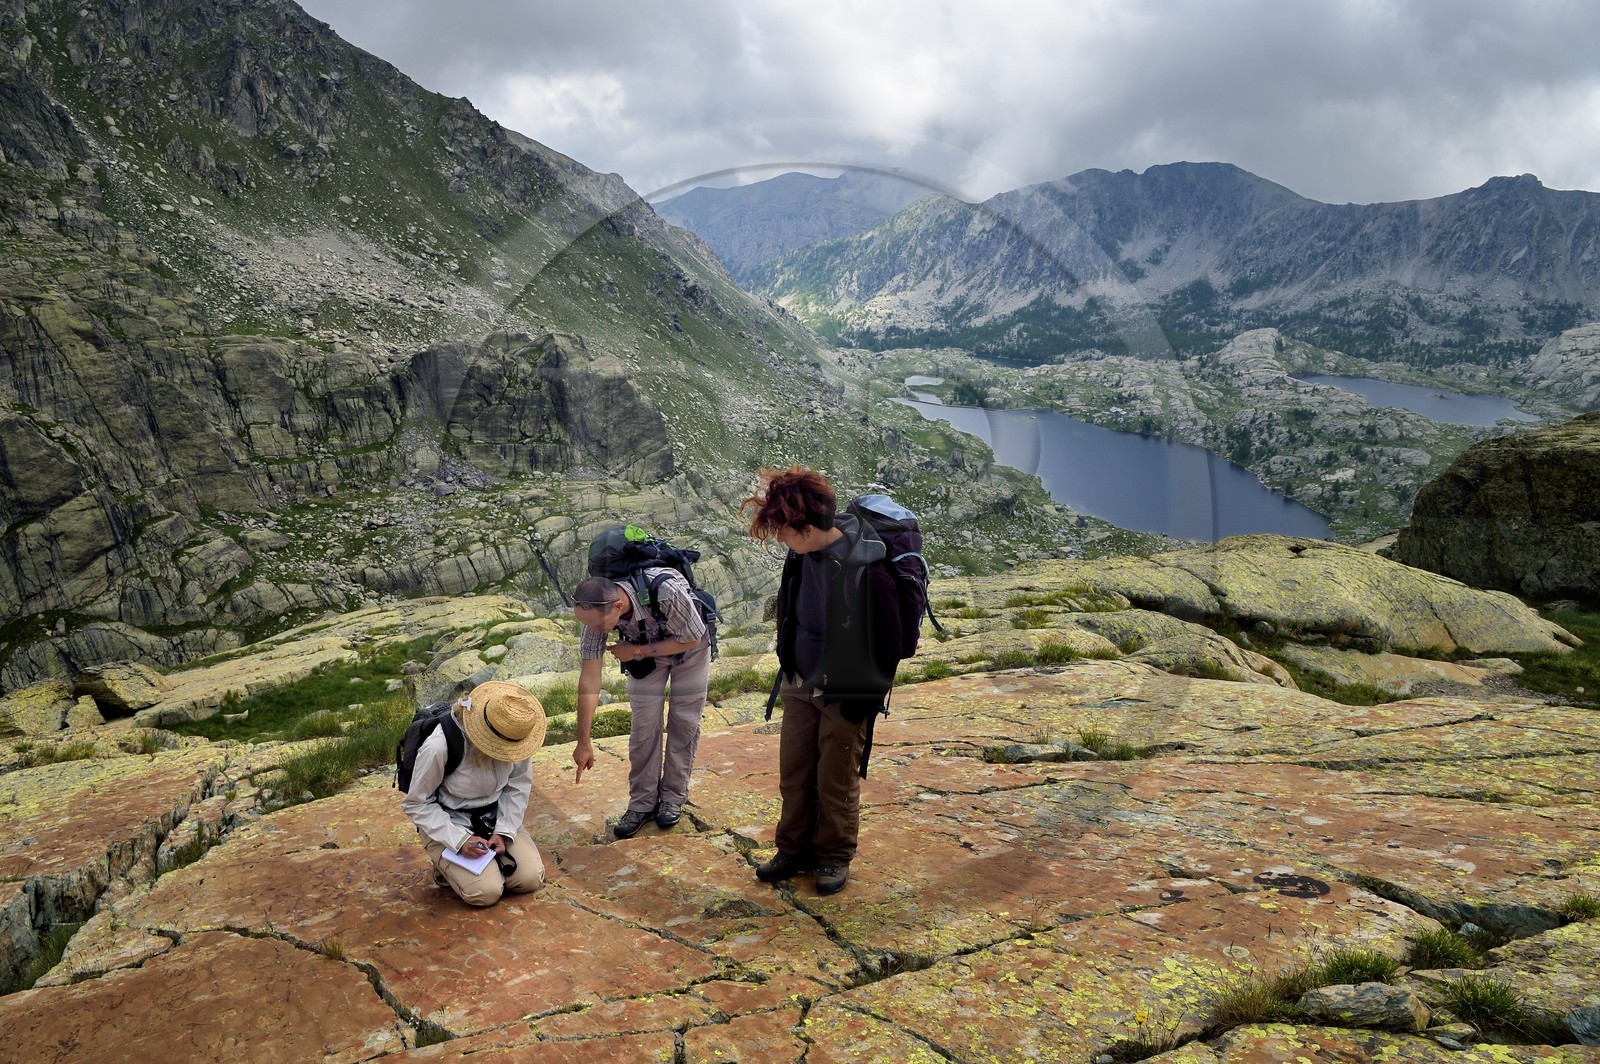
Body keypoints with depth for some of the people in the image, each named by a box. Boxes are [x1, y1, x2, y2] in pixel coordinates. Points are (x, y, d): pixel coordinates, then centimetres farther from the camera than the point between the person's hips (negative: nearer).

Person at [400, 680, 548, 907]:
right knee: (486, 892, -19)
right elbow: (416, 804, -17)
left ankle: (490, 857, 18)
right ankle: (447, 865, 11)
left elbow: (518, 786, -3)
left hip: (495, 817, 4)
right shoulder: (438, 747, -30)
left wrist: (504, 832, -15)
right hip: (449, 824, -4)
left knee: (530, 879, -11)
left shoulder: (515, 737, -18)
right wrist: (459, 840, -25)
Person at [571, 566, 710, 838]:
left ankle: (674, 796, 18)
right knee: (644, 725, -3)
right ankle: (642, 802, 12)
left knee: (684, 721, 1)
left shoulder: (666, 591, -45)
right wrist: (583, 743, -24)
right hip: (644, 652, 2)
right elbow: (589, 679, -26)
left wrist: (637, 651, -27)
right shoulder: (597, 611, -32)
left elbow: (691, 639, -25)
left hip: (688, 647, -2)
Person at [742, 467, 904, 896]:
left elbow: (888, 643, -17)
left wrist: (865, 701, -12)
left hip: (843, 695, -6)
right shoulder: (800, 556, -6)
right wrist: (788, 670, 16)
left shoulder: (867, 570, -27)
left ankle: (835, 858, 29)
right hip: (799, 686, 6)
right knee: (793, 776, 15)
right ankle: (794, 851, 33)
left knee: (836, 782, 9)